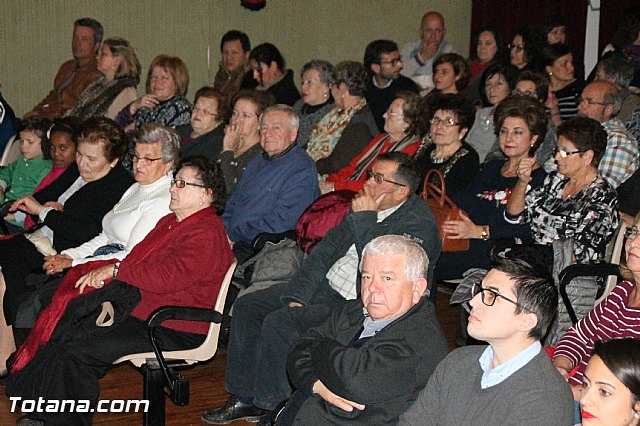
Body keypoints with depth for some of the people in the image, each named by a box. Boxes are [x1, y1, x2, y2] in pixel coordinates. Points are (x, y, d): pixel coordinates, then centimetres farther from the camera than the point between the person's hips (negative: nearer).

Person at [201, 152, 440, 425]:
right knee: (247, 305, 3)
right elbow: (327, 248, 13)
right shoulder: (366, 206, 9)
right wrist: (298, 294, 2)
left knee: (279, 323, -25)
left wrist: (364, 219, -19)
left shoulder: (420, 224, -15)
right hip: (325, 287, 9)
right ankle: (244, 398, 9)